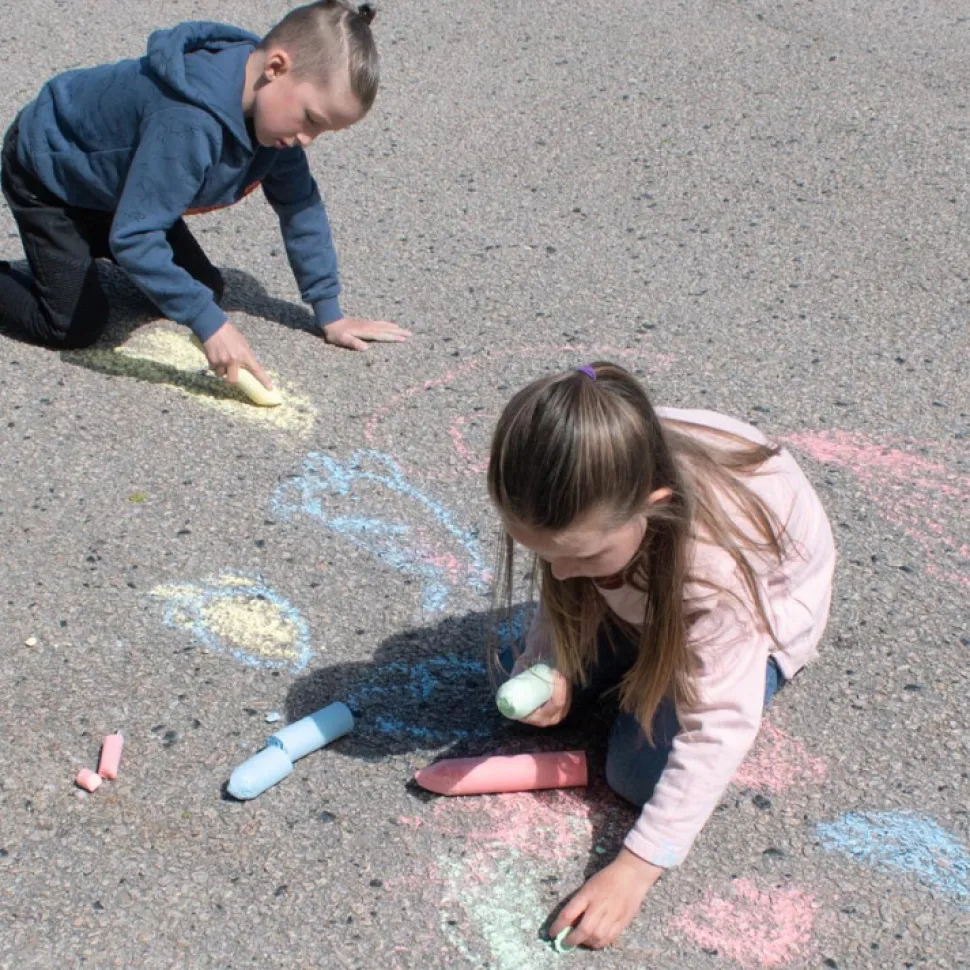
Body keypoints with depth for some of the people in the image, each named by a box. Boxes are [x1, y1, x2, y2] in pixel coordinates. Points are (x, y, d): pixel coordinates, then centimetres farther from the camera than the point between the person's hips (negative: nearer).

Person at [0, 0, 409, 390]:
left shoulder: (273, 108, -18)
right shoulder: (190, 123, -44)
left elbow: (300, 205, -8)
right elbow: (133, 236, -42)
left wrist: (329, 313, -8)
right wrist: (209, 324, -43)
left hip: (114, 180, 8)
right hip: (46, 170, -8)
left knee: (205, 290, 5)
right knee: (77, 325, -14)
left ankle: (90, 246, 25)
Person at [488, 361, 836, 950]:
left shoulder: (718, 554, -45)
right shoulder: (589, 493, -31)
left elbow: (720, 727, -37)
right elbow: (563, 592, -10)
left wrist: (637, 868, -37)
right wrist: (549, 667, -31)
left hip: (759, 606, -4)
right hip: (644, 587, 5)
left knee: (643, 771, -20)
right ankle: (639, 653, 17)